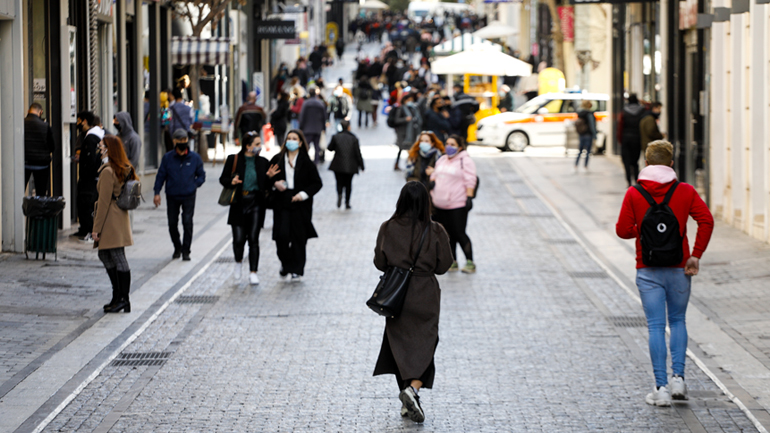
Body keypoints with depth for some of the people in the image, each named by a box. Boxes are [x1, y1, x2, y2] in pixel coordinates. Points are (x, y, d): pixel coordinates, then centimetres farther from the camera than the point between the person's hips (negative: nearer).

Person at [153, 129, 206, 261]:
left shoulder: (195, 158, 1)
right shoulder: (168, 158, 1)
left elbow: (201, 176, 10)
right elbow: (161, 175, 4)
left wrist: (194, 185, -7)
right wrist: (157, 193, -4)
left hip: (188, 196, -1)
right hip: (172, 196, 1)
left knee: (187, 223, -9)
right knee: (172, 223, 6)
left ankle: (186, 251, 1)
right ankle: (177, 248, 28)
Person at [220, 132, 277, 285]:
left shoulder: (262, 162, 6)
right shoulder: (233, 160, -1)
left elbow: (266, 186, 9)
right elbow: (223, 179, 3)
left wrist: (269, 177, -11)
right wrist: (231, 182, -17)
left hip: (256, 204, 1)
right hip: (239, 204, -1)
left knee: (253, 239, -2)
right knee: (239, 239, -2)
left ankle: (253, 272, 4)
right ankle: (238, 261, 29)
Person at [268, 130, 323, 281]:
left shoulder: (306, 163, -1)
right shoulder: (277, 160, 5)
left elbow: (317, 183, 2)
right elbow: (268, 178, 14)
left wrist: (303, 194, -11)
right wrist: (275, 183, -7)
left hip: (300, 205, -1)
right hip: (282, 203, 1)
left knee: (299, 238, 2)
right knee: (282, 236, -9)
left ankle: (297, 270, 13)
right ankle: (285, 262, 17)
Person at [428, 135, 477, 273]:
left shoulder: (465, 161, -5)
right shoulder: (441, 160, 17)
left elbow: (470, 181, -11)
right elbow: (434, 178, 24)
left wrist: (469, 198, -18)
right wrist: (431, 195, 15)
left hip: (458, 205, -7)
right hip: (440, 205, 7)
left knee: (459, 234, -7)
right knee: (448, 234, 9)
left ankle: (470, 263, 1)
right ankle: (453, 262, 17)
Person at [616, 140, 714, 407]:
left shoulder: (634, 194, -4)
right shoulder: (685, 192, -2)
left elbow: (623, 230, -6)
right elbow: (706, 221, -12)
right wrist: (696, 255, -6)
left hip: (648, 271, -1)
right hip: (679, 269, 1)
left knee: (656, 326, 1)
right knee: (677, 321, 17)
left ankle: (661, 388, -3)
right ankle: (678, 378, 4)